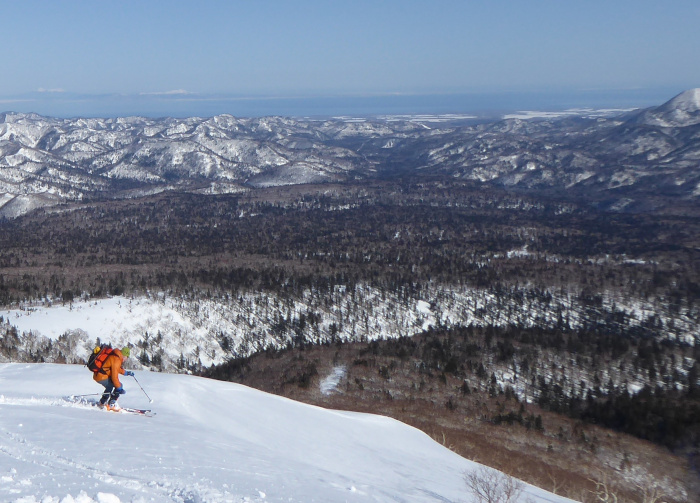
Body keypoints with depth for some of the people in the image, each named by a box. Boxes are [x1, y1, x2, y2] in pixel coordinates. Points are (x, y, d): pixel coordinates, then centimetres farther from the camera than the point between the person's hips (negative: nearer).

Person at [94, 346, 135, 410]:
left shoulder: (114, 356, 11)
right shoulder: (116, 360, -19)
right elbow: (114, 377, -22)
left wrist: (125, 372, 29)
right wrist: (119, 388, -18)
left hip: (97, 375, 10)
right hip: (102, 377, -10)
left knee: (110, 386, 32)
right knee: (119, 385, -9)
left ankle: (102, 403, 38)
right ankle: (111, 405, -5)